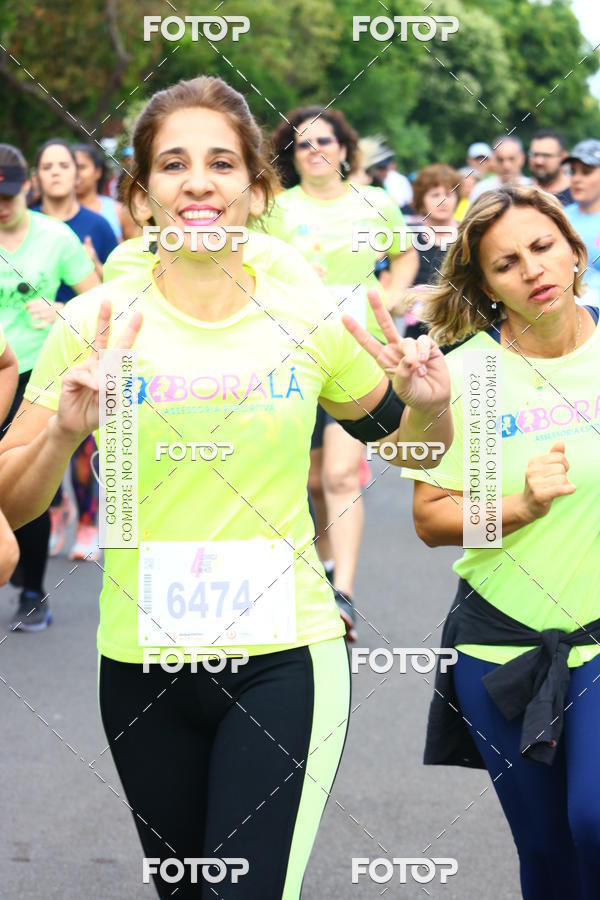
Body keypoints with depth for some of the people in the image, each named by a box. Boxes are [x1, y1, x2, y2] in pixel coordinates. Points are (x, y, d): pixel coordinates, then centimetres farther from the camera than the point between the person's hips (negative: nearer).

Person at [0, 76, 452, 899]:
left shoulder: (309, 321, -1)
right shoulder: (97, 326, -4)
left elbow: (414, 447, 14)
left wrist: (431, 406, -8)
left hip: (286, 657, -1)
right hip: (143, 666, 1)